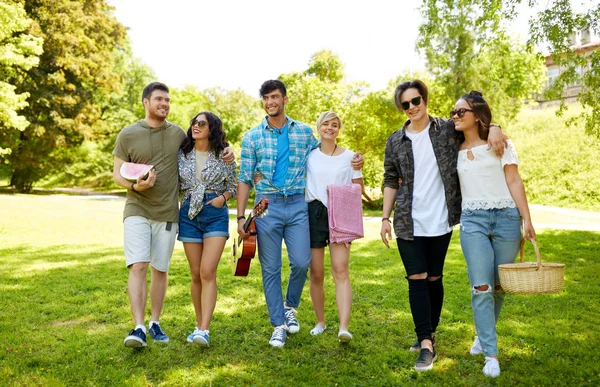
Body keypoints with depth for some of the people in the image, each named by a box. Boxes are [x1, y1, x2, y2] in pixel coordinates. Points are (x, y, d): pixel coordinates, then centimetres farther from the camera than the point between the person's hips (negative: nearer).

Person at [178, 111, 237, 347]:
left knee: (208, 272, -14)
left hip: (216, 214, -3)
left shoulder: (223, 155, 2)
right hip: (189, 215, 3)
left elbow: (233, 186, 9)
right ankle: (199, 325, 20)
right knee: (196, 274, 7)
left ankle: (204, 330, -14)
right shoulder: (182, 155, 8)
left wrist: (222, 197, -9)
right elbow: (174, 185, 13)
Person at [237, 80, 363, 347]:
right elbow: (244, 179, 4)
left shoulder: (304, 132, 7)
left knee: (301, 262, -6)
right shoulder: (252, 137, 4)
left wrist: (352, 160, 2)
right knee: (270, 269, 3)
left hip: (297, 205, 1)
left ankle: (290, 307, 24)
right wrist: (240, 217, -2)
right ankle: (278, 325, 17)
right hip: (267, 206, 0)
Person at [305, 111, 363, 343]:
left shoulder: (349, 157, 6)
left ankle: (344, 327, -19)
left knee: (340, 270, -14)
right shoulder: (309, 155, 7)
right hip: (314, 214, 1)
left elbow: (358, 191, 9)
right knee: (316, 274, 5)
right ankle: (320, 322, 21)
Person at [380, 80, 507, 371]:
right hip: (408, 222, 1)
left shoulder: (448, 130, 1)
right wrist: (385, 217, 3)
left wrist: (494, 128, -14)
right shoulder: (395, 141, 5)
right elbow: (390, 182, 9)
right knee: (416, 278, -4)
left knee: (434, 277, 8)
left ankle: (428, 334, 25)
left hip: (440, 220, 0)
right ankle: (426, 343, 0)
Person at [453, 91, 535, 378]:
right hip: (472, 220, 1)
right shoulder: (455, 149, 10)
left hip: (506, 217, -1)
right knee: (481, 287, -9)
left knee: (498, 286, 6)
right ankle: (491, 354, -1)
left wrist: (527, 219, -6)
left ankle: (484, 334, 30)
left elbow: (514, 181, 0)